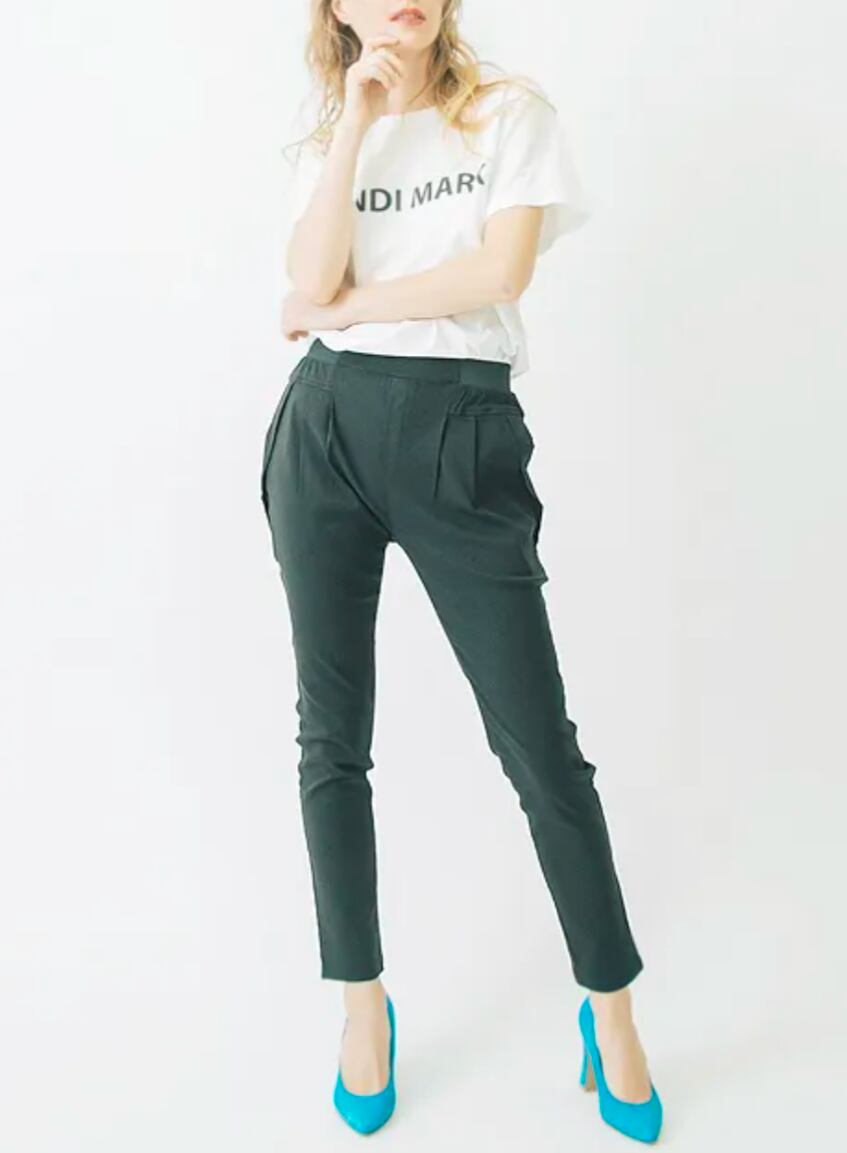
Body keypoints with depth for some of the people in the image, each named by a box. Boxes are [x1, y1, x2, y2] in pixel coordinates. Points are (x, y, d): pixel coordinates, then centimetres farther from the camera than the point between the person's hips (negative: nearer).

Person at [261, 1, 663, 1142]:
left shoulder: (513, 112, 9)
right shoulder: (326, 143, 18)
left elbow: (502, 271, -8)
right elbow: (310, 285, -2)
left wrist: (344, 306, -1)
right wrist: (355, 127, 0)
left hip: (459, 436, -3)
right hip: (327, 429, 4)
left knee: (540, 743, -3)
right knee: (332, 737, 6)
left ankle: (611, 1009, 17)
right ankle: (363, 1003, 23)